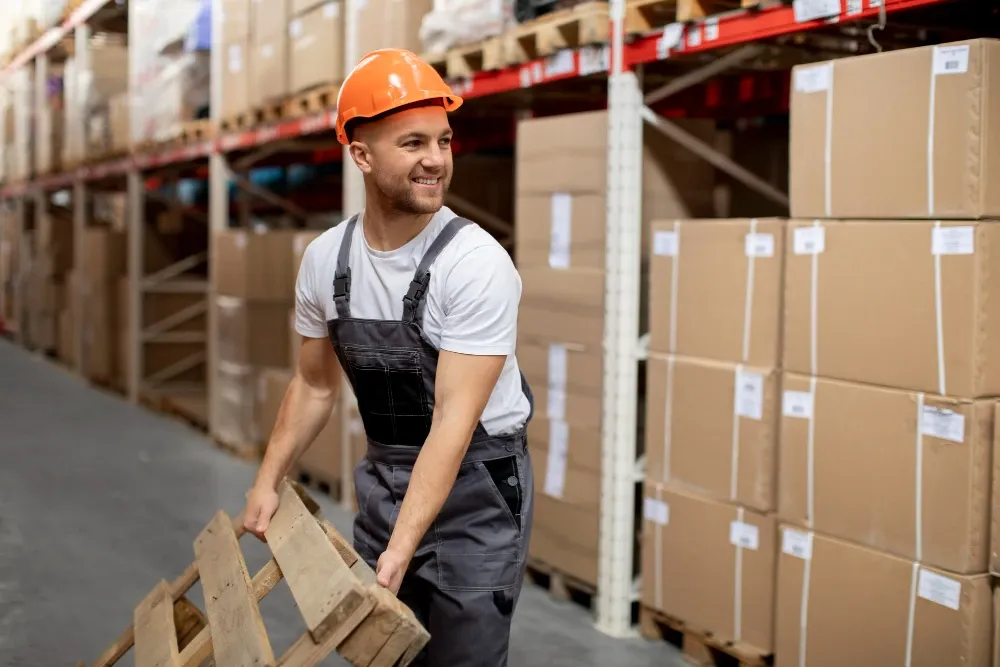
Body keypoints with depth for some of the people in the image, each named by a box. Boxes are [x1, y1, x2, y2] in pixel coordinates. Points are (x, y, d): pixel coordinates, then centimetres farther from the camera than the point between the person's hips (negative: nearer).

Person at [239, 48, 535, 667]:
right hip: (385, 479, 5)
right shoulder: (325, 258, -4)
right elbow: (315, 384, 11)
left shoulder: (476, 263, -22)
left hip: (477, 486, -5)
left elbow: (455, 418, -26)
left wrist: (400, 550, -31)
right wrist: (268, 482, 8)